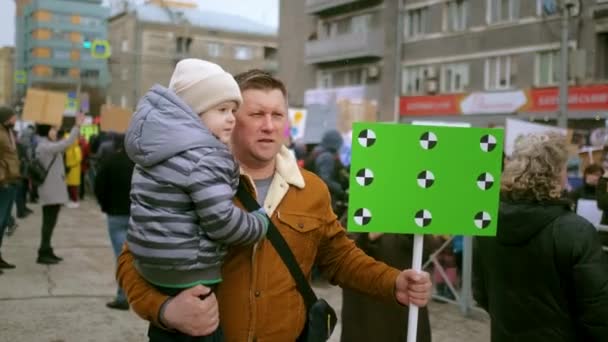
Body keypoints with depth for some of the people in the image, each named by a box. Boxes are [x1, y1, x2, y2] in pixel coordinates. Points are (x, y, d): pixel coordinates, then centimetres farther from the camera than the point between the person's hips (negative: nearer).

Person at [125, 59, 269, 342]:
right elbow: (221, 221, -23)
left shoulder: (160, 143, 9)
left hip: (151, 266, 10)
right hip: (189, 275, -10)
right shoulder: (204, 157, -22)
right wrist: (261, 223, -8)